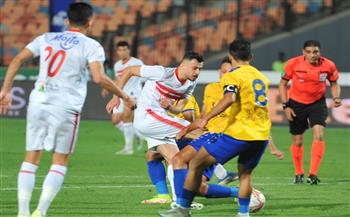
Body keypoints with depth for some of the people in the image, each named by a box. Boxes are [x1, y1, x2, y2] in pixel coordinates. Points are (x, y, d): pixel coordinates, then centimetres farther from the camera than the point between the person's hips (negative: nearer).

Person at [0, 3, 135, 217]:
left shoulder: (46, 38, 14)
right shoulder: (91, 46, 0)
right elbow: (99, 78, -14)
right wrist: (124, 97, -2)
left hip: (38, 103, 4)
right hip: (65, 109, -4)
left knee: (31, 159, 9)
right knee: (60, 162, 7)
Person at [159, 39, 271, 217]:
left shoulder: (232, 76, -4)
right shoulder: (261, 76, 18)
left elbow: (230, 98, -23)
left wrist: (206, 118, -29)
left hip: (238, 133, -6)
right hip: (261, 135, 6)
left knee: (196, 164, 4)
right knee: (245, 174, 26)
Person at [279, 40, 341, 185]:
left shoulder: (329, 65, -14)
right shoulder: (293, 64, -17)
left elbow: (334, 84, 5)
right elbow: (283, 83, -3)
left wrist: (336, 98, -14)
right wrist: (285, 105, -8)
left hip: (317, 103, 0)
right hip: (296, 103, 0)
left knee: (319, 135, -19)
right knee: (298, 141, 6)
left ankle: (313, 174, -18)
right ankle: (298, 174, 28)